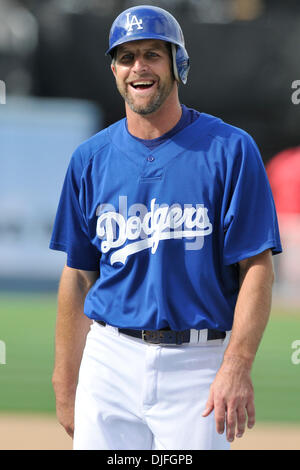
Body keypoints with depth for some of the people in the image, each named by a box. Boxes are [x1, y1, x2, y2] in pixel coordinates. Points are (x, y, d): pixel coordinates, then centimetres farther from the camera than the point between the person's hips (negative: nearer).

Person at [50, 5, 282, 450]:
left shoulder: (230, 150, -3)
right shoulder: (91, 159, 8)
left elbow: (257, 268, -7)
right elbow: (78, 276, 12)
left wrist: (237, 367, -18)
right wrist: (65, 383, 9)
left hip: (198, 364, -3)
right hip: (110, 360, 3)